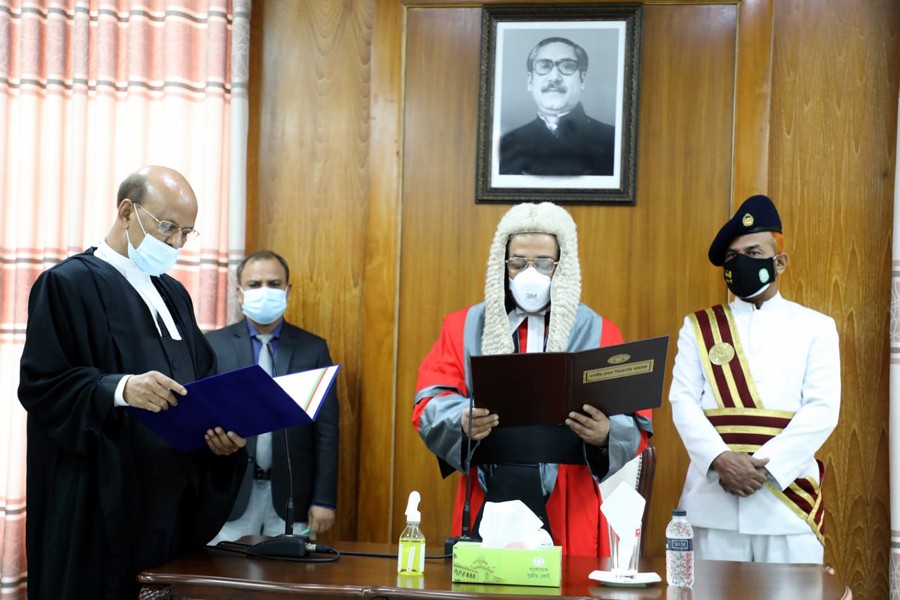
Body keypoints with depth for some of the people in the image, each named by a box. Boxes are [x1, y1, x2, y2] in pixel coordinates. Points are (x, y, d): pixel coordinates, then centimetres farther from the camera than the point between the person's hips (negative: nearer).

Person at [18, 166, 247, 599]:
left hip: (176, 498, 7)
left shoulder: (173, 294, 18)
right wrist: (119, 388, -29)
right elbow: (40, 384, -14)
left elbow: (201, 383, 16)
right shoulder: (68, 284, -6)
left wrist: (222, 429, -4)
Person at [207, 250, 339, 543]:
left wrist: (324, 499, -1)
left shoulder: (314, 349, 5)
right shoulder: (213, 345, 4)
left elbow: (326, 431, 4)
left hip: (291, 497, 1)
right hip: (230, 495, 0)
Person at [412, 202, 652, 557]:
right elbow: (430, 404, 1)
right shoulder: (465, 327, 10)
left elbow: (635, 425, 1)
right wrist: (462, 424, -20)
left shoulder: (597, 333, 7)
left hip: (567, 511, -1)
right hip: (488, 503, 1)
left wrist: (606, 434, -21)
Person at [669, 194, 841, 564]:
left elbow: (822, 409, -3)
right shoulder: (699, 327, 11)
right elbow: (683, 401, 1)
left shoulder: (815, 328, 7)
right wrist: (720, 459, -16)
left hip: (788, 502, -1)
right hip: (713, 501, 1)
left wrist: (764, 466, -14)